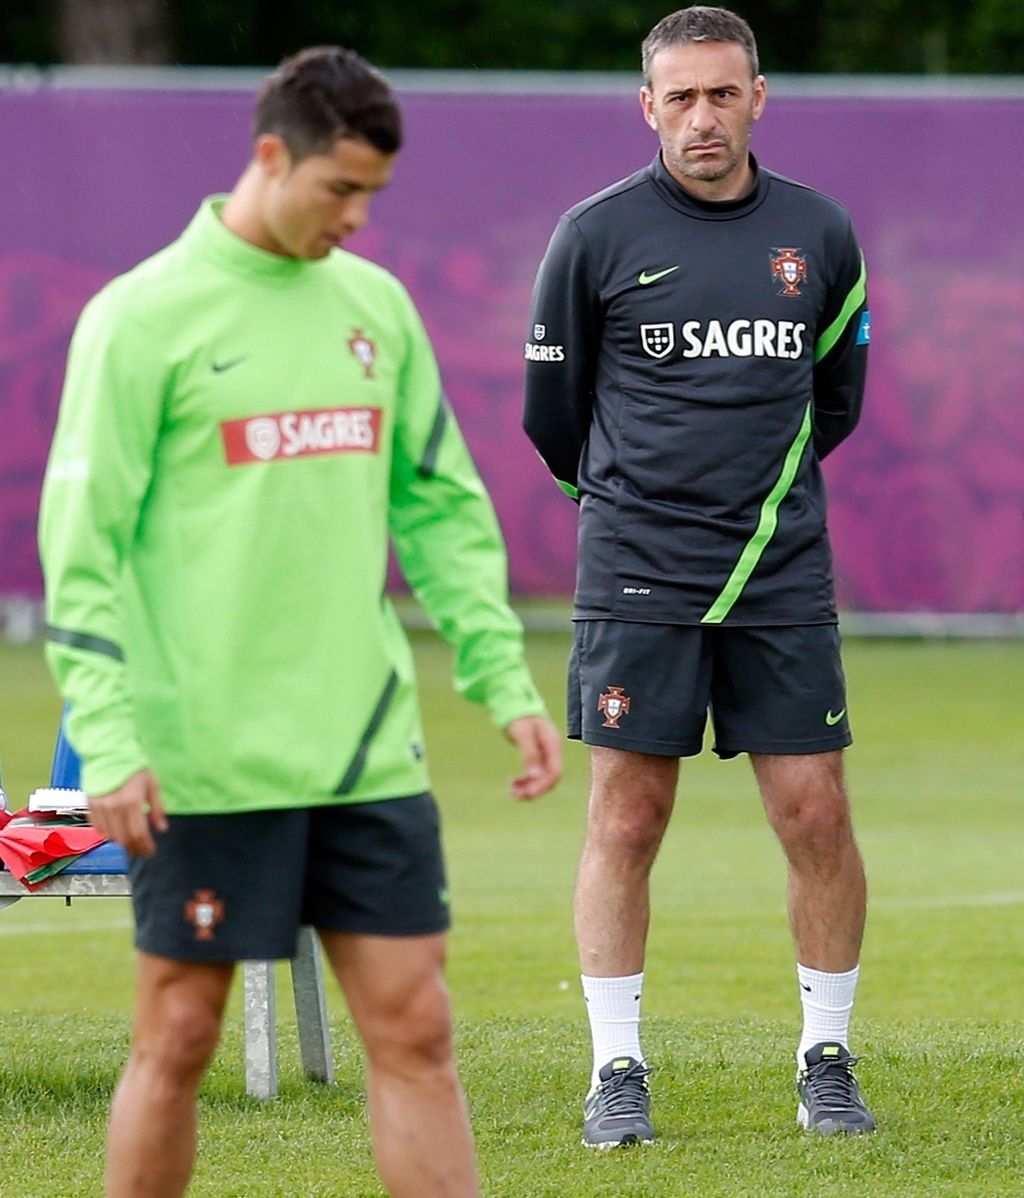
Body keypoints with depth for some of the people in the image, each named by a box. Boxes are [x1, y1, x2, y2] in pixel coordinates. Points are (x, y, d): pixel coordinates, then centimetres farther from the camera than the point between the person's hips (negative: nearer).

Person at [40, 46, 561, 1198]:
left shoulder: (377, 305, 10)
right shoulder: (144, 317, -7)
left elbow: (443, 508, 17)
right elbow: (80, 543, -9)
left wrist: (506, 682, 8)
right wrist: (108, 742, -16)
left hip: (371, 754, 5)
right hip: (205, 759, -5)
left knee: (413, 1029, 1)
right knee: (178, 1038, 2)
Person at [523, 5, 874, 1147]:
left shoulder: (819, 236, 5)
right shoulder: (597, 234, -3)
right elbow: (552, 408, 9)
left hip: (782, 572, 2)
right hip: (635, 577, -2)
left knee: (816, 817, 0)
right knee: (626, 822, -1)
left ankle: (827, 1058, 12)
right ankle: (617, 1072, 7)